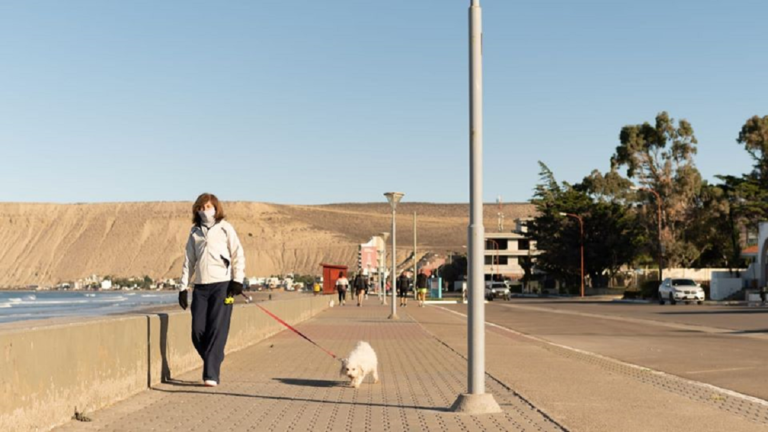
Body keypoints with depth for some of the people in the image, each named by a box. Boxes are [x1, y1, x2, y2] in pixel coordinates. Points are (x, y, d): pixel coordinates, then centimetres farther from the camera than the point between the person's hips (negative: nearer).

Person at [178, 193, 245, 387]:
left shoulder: (225, 228, 6)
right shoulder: (195, 232, 16)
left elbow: (238, 255, 3)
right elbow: (189, 260, 18)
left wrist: (238, 280, -8)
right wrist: (183, 287, 11)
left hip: (222, 284, -4)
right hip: (200, 286, 4)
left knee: (217, 330, -9)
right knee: (198, 331, -2)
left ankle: (211, 374, -8)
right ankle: (213, 363, 20)